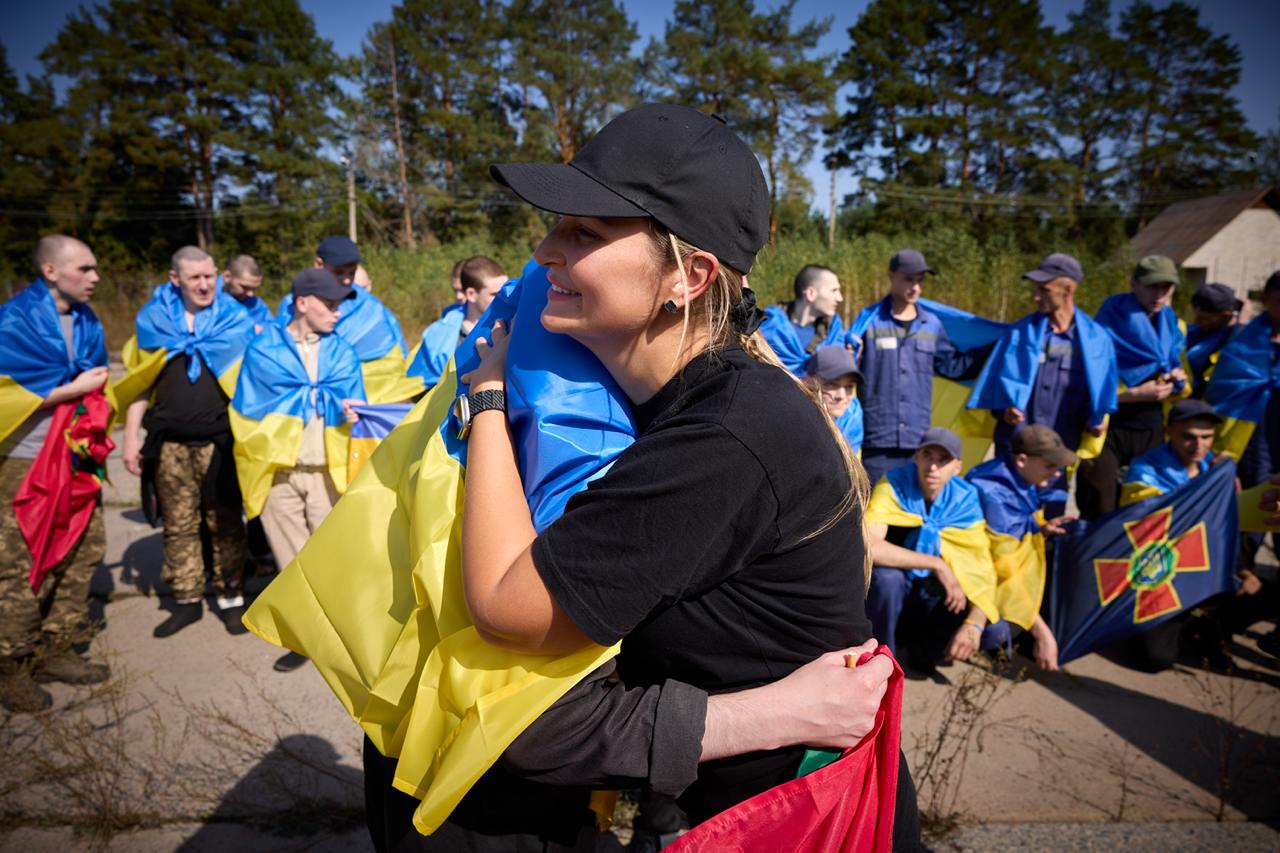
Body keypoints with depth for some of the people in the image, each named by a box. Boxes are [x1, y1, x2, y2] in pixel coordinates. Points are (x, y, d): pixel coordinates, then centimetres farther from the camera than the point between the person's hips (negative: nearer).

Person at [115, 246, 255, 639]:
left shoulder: (235, 319, 2)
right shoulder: (153, 319, 6)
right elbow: (139, 382, 11)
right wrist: (132, 437, 5)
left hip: (220, 441, -2)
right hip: (169, 443, 2)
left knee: (225, 523, 4)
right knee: (178, 525, 9)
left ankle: (231, 598, 15)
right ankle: (187, 600, 21)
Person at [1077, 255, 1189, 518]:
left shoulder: (1172, 325, 11)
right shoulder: (1108, 325, -8)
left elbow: (1183, 388, 18)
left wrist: (1179, 380, -4)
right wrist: (1137, 394, -17)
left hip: (1151, 433, 6)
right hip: (1108, 430, -6)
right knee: (1099, 516, -4)